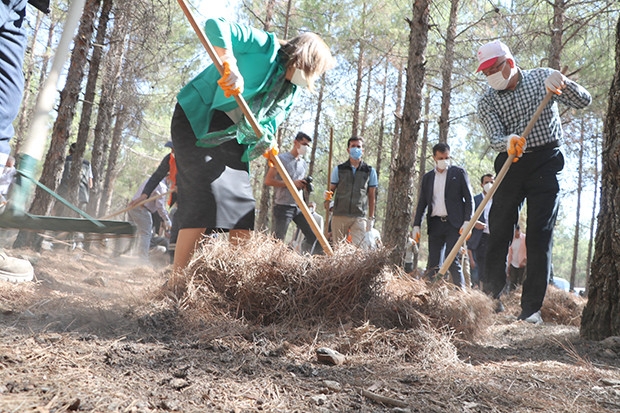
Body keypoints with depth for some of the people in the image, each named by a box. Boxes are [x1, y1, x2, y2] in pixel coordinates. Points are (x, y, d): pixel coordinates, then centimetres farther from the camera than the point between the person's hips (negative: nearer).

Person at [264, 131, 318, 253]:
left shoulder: (303, 163, 16)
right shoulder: (281, 158, -4)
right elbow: (268, 180, -11)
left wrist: (305, 184, 2)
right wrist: (292, 183, -17)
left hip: (300, 206, 7)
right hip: (284, 206, -7)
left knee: (312, 235, 4)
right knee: (278, 240, -5)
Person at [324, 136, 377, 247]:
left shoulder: (370, 171, 8)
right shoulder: (339, 169, 7)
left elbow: (371, 196, 11)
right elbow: (331, 190, 10)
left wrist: (371, 218, 7)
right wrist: (328, 196, -15)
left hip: (359, 217, 0)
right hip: (339, 215, 1)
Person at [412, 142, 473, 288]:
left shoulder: (459, 173, 6)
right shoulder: (427, 177, 16)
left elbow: (468, 199, 2)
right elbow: (422, 203, 16)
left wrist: (467, 222, -9)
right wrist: (416, 226, 8)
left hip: (454, 224, -4)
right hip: (435, 224, 4)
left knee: (452, 260, -13)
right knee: (433, 264, 3)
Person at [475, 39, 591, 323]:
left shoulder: (541, 78, 5)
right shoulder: (487, 102, 3)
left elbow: (584, 101, -1)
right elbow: (495, 138, -12)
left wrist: (561, 82, -20)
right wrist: (508, 141, -35)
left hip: (546, 164, -1)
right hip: (510, 165, 2)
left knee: (539, 235, -6)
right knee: (498, 231, -2)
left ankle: (532, 307, -2)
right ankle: (492, 297, 12)